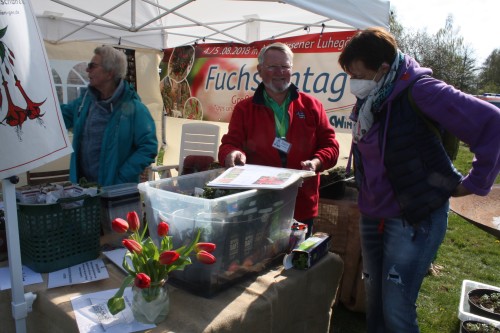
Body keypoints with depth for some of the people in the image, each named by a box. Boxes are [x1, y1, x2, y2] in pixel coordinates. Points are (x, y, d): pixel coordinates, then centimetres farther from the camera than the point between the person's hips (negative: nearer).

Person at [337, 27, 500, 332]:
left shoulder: (417, 90, -19)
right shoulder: (368, 99, 3)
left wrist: (475, 183, -15)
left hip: (415, 218, -7)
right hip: (372, 215, 7)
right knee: (375, 300, 18)